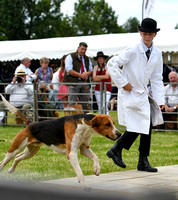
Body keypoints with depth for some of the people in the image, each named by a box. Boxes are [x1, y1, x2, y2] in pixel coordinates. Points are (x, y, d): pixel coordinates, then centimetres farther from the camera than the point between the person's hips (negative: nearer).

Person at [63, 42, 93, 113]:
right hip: (73, 82, -6)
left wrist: (87, 74, -7)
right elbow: (69, 70, -11)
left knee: (84, 103, 6)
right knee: (72, 103, -10)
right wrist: (80, 75, -17)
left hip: (83, 82, 6)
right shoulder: (70, 57, -1)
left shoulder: (87, 59, 18)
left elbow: (91, 70, 18)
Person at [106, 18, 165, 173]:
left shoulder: (157, 54, 5)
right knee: (135, 128, -10)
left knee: (147, 126, 1)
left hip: (143, 94, 6)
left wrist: (160, 100, 2)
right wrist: (123, 83, -15)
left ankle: (143, 162, 10)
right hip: (129, 94, -6)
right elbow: (112, 64, -15)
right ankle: (116, 150, 12)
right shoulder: (132, 51, -14)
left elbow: (157, 79, 10)